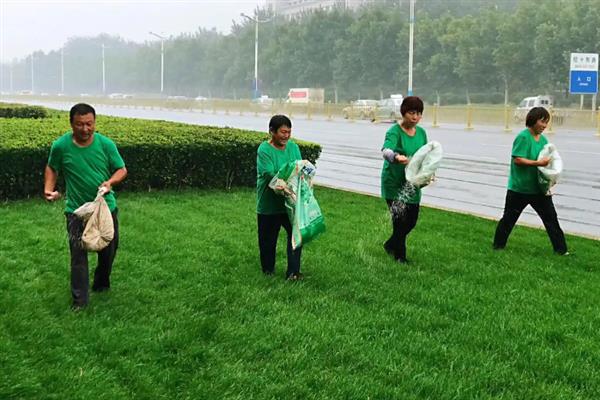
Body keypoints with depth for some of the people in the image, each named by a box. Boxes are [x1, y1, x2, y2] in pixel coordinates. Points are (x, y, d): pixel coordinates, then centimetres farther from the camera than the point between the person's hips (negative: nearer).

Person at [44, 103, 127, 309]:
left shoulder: (106, 144, -11)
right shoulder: (60, 146, -11)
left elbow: (122, 170, -3)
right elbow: (52, 168, 7)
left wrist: (110, 181, -23)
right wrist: (48, 189, -10)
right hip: (76, 210, -2)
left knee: (108, 249, 17)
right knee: (78, 255, -6)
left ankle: (101, 284, 43)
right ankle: (79, 300, 5)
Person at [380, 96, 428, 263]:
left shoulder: (421, 132, 5)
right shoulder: (394, 132, -16)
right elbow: (386, 151, -34)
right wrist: (396, 157, -56)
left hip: (412, 185, 6)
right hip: (394, 184, -6)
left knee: (411, 221, 13)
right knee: (400, 221, -3)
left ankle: (390, 245, 37)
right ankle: (400, 256, 15)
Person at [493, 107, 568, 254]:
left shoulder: (543, 139, 7)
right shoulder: (523, 137, -15)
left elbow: (545, 160, 16)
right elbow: (517, 159, -22)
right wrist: (538, 163, -27)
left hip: (539, 188, 6)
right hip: (519, 188, -6)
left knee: (551, 217, 5)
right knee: (509, 218, 8)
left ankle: (561, 249, 12)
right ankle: (498, 245, 23)